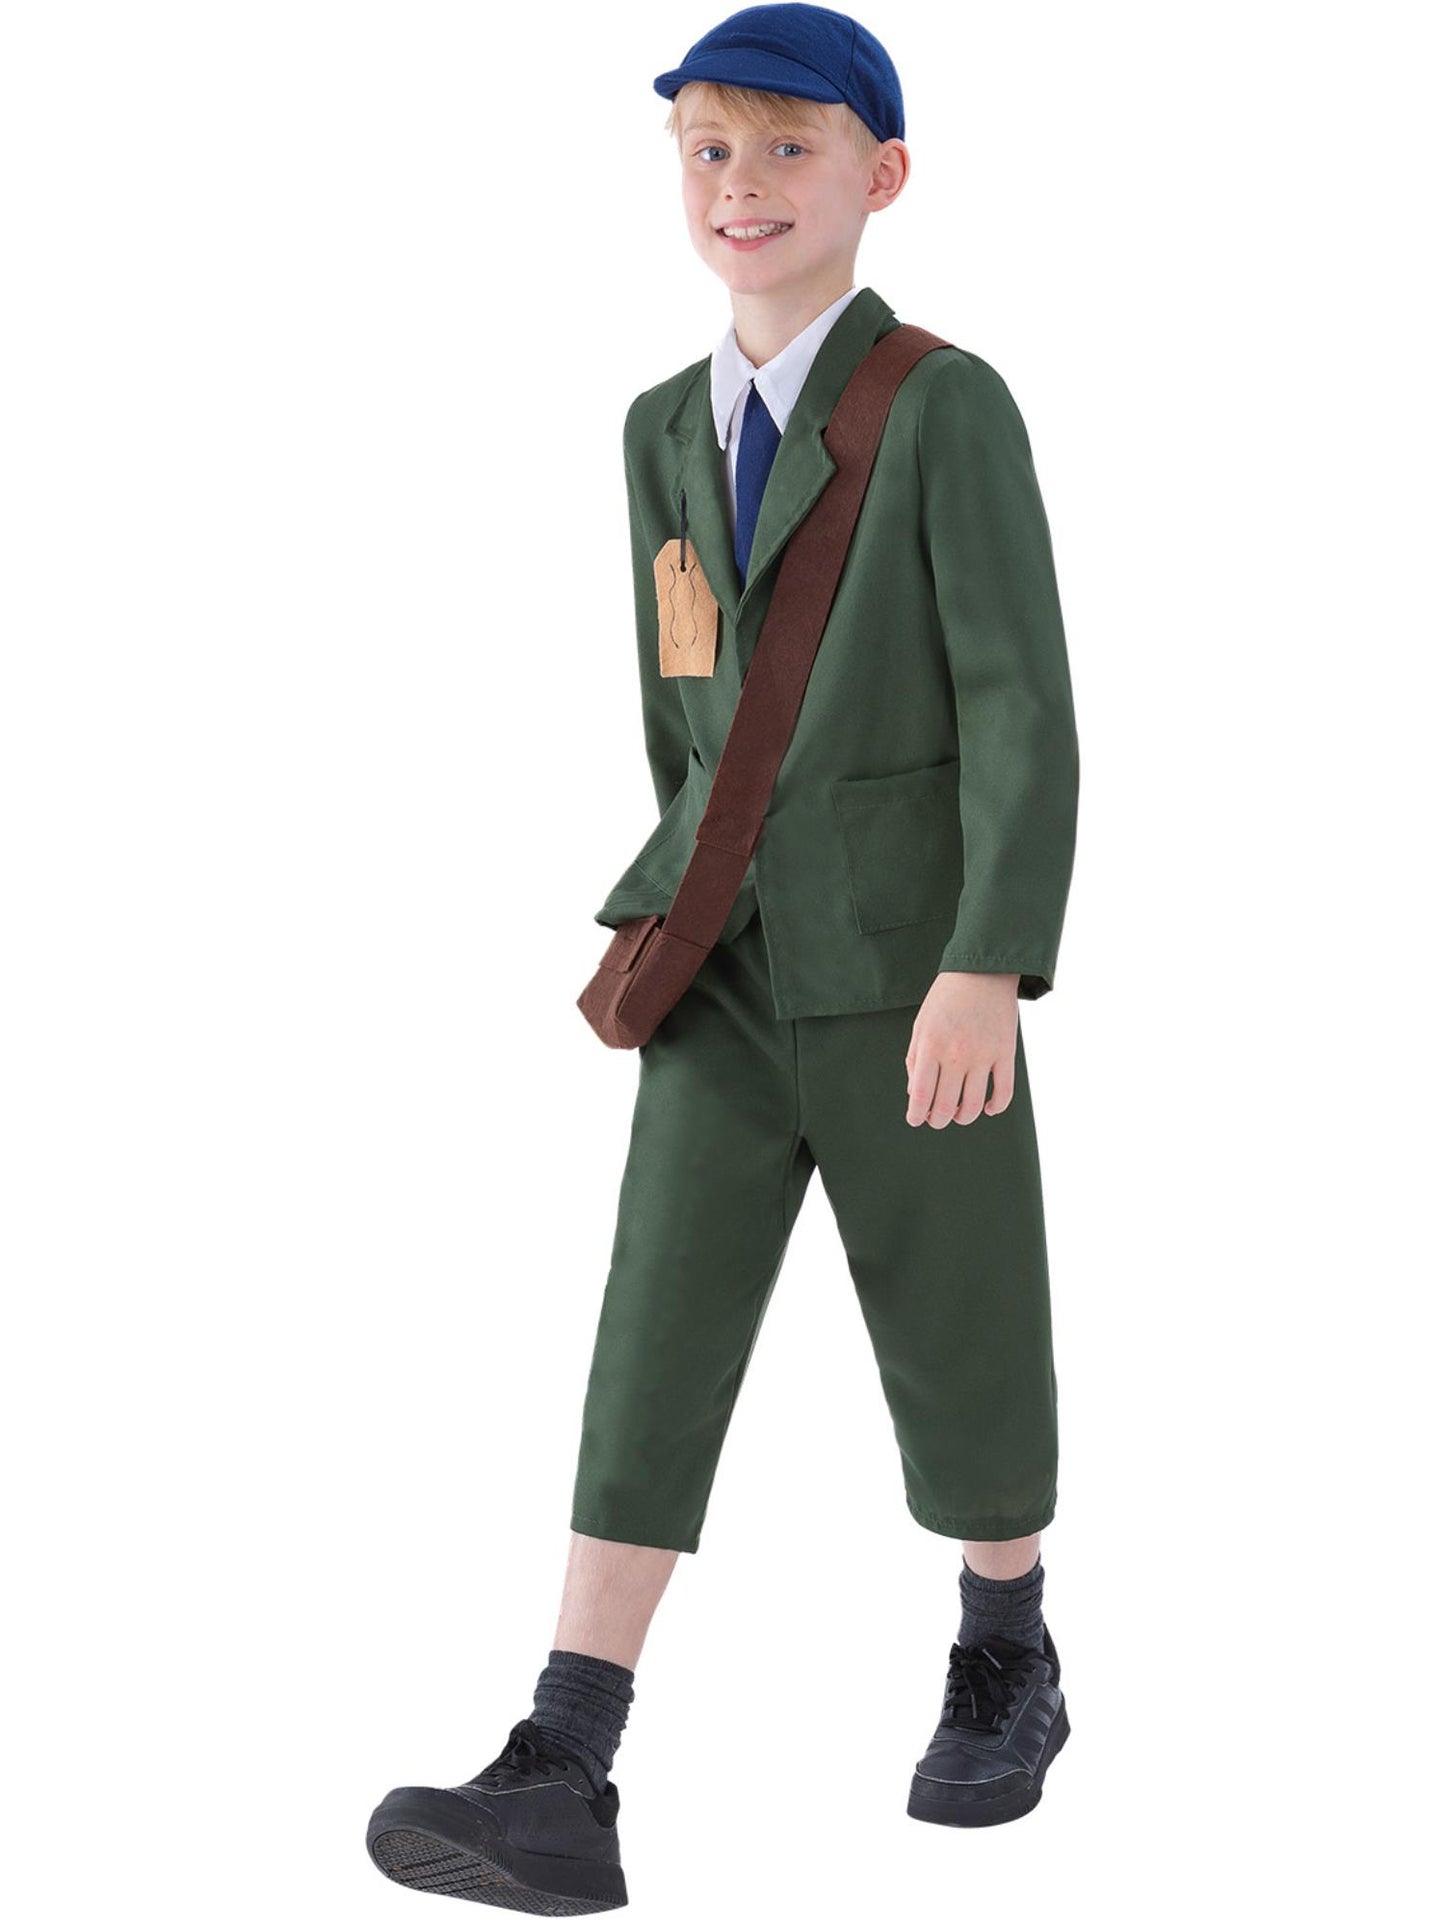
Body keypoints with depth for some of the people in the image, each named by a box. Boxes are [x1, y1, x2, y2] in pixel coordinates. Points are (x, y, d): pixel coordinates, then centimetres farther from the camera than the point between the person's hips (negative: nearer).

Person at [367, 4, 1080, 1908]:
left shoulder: (951, 406, -10)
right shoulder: (667, 429, 8)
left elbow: (1026, 710, -16)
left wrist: (989, 966, -24)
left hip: (913, 971, -4)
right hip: (726, 971, 4)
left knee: (958, 1330, 9)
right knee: (657, 1338, -6)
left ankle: (1006, 1661, 34)